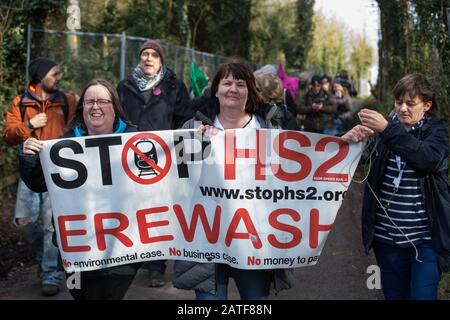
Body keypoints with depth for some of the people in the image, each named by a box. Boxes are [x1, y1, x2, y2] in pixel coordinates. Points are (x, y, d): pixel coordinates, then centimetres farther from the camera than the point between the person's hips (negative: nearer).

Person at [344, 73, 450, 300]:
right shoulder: (387, 126, 7)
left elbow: (430, 158, -24)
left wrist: (388, 130, -31)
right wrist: (350, 139, -17)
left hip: (425, 237, -3)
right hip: (386, 233, 3)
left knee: (422, 295, -5)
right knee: (393, 294, 12)